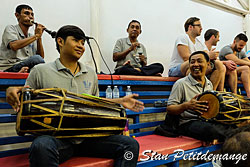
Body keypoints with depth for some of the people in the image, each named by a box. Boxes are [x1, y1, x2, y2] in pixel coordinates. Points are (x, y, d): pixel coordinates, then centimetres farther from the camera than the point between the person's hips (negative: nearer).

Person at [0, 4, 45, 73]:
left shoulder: (32, 37, 20)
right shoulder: (10, 28, 4)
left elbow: (41, 57, 9)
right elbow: (14, 46, -19)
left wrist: (39, 38, 0)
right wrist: (36, 36, -12)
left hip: (26, 68, 6)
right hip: (8, 68, -6)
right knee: (36, 58, -32)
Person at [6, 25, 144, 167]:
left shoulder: (91, 74, 18)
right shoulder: (40, 71, 7)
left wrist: (120, 102, 15)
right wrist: (12, 91, -11)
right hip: (56, 136, -4)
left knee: (131, 145, -14)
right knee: (41, 147, -41)